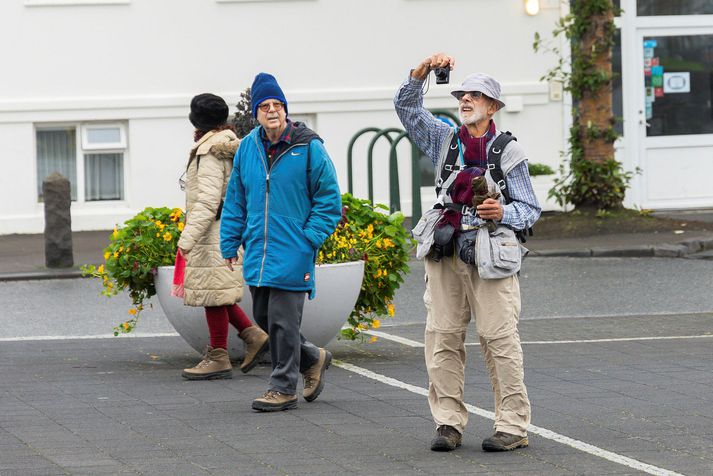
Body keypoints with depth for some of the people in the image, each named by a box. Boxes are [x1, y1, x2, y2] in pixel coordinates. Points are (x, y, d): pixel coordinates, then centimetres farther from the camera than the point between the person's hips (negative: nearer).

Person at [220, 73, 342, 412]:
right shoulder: (248, 147, 7)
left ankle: (284, 387, 6)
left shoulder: (308, 148, -7)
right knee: (264, 318, 12)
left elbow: (329, 199, -4)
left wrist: (309, 240, -11)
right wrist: (230, 243, 9)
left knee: (283, 319, -5)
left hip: (292, 251, -6)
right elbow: (235, 199, 14)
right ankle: (313, 359, 32)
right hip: (257, 250, 6)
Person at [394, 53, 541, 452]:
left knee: (500, 337, -8)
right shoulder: (445, 140, 13)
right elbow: (406, 106, 11)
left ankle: (513, 426, -6)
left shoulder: (508, 150, 4)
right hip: (446, 251, 4)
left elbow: (530, 209, 5)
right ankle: (449, 422, 6)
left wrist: (504, 213, -16)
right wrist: (423, 71, -3)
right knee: (443, 337, 1)